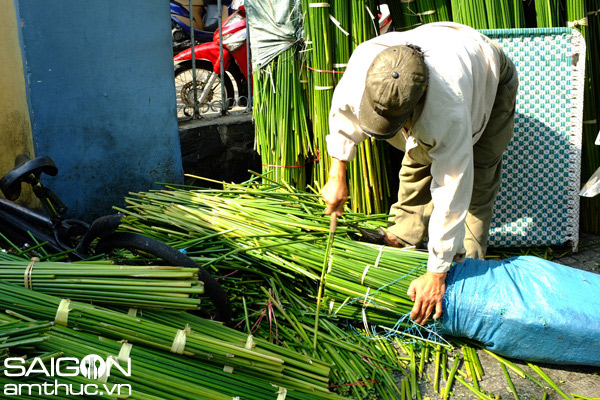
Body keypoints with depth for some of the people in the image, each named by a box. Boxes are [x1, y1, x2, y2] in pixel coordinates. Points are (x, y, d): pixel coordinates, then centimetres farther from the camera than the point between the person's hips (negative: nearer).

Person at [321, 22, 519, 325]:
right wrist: (337, 174, -8)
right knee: (417, 163, 7)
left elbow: (452, 191, -43)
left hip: (491, 86, -5)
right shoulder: (364, 59, -36)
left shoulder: (448, 111, -50)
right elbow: (343, 110, -12)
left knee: (476, 186, -11)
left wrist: (436, 274, -37)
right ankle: (400, 244, 24)